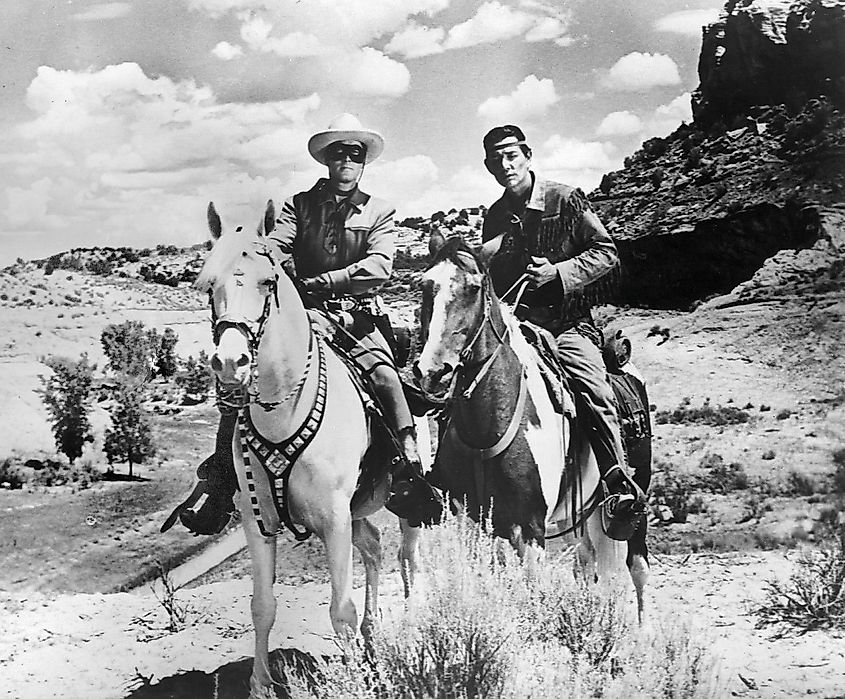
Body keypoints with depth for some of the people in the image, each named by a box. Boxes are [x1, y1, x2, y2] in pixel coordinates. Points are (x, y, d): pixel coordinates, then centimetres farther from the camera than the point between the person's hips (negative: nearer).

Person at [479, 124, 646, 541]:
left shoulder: (565, 200, 2)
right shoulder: (494, 218, 15)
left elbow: (606, 253, -2)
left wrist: (559, 272, -16)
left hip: (567, 323, -4)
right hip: (513, 325, 4)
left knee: (595, 393, -26)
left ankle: (621, 488, -23)